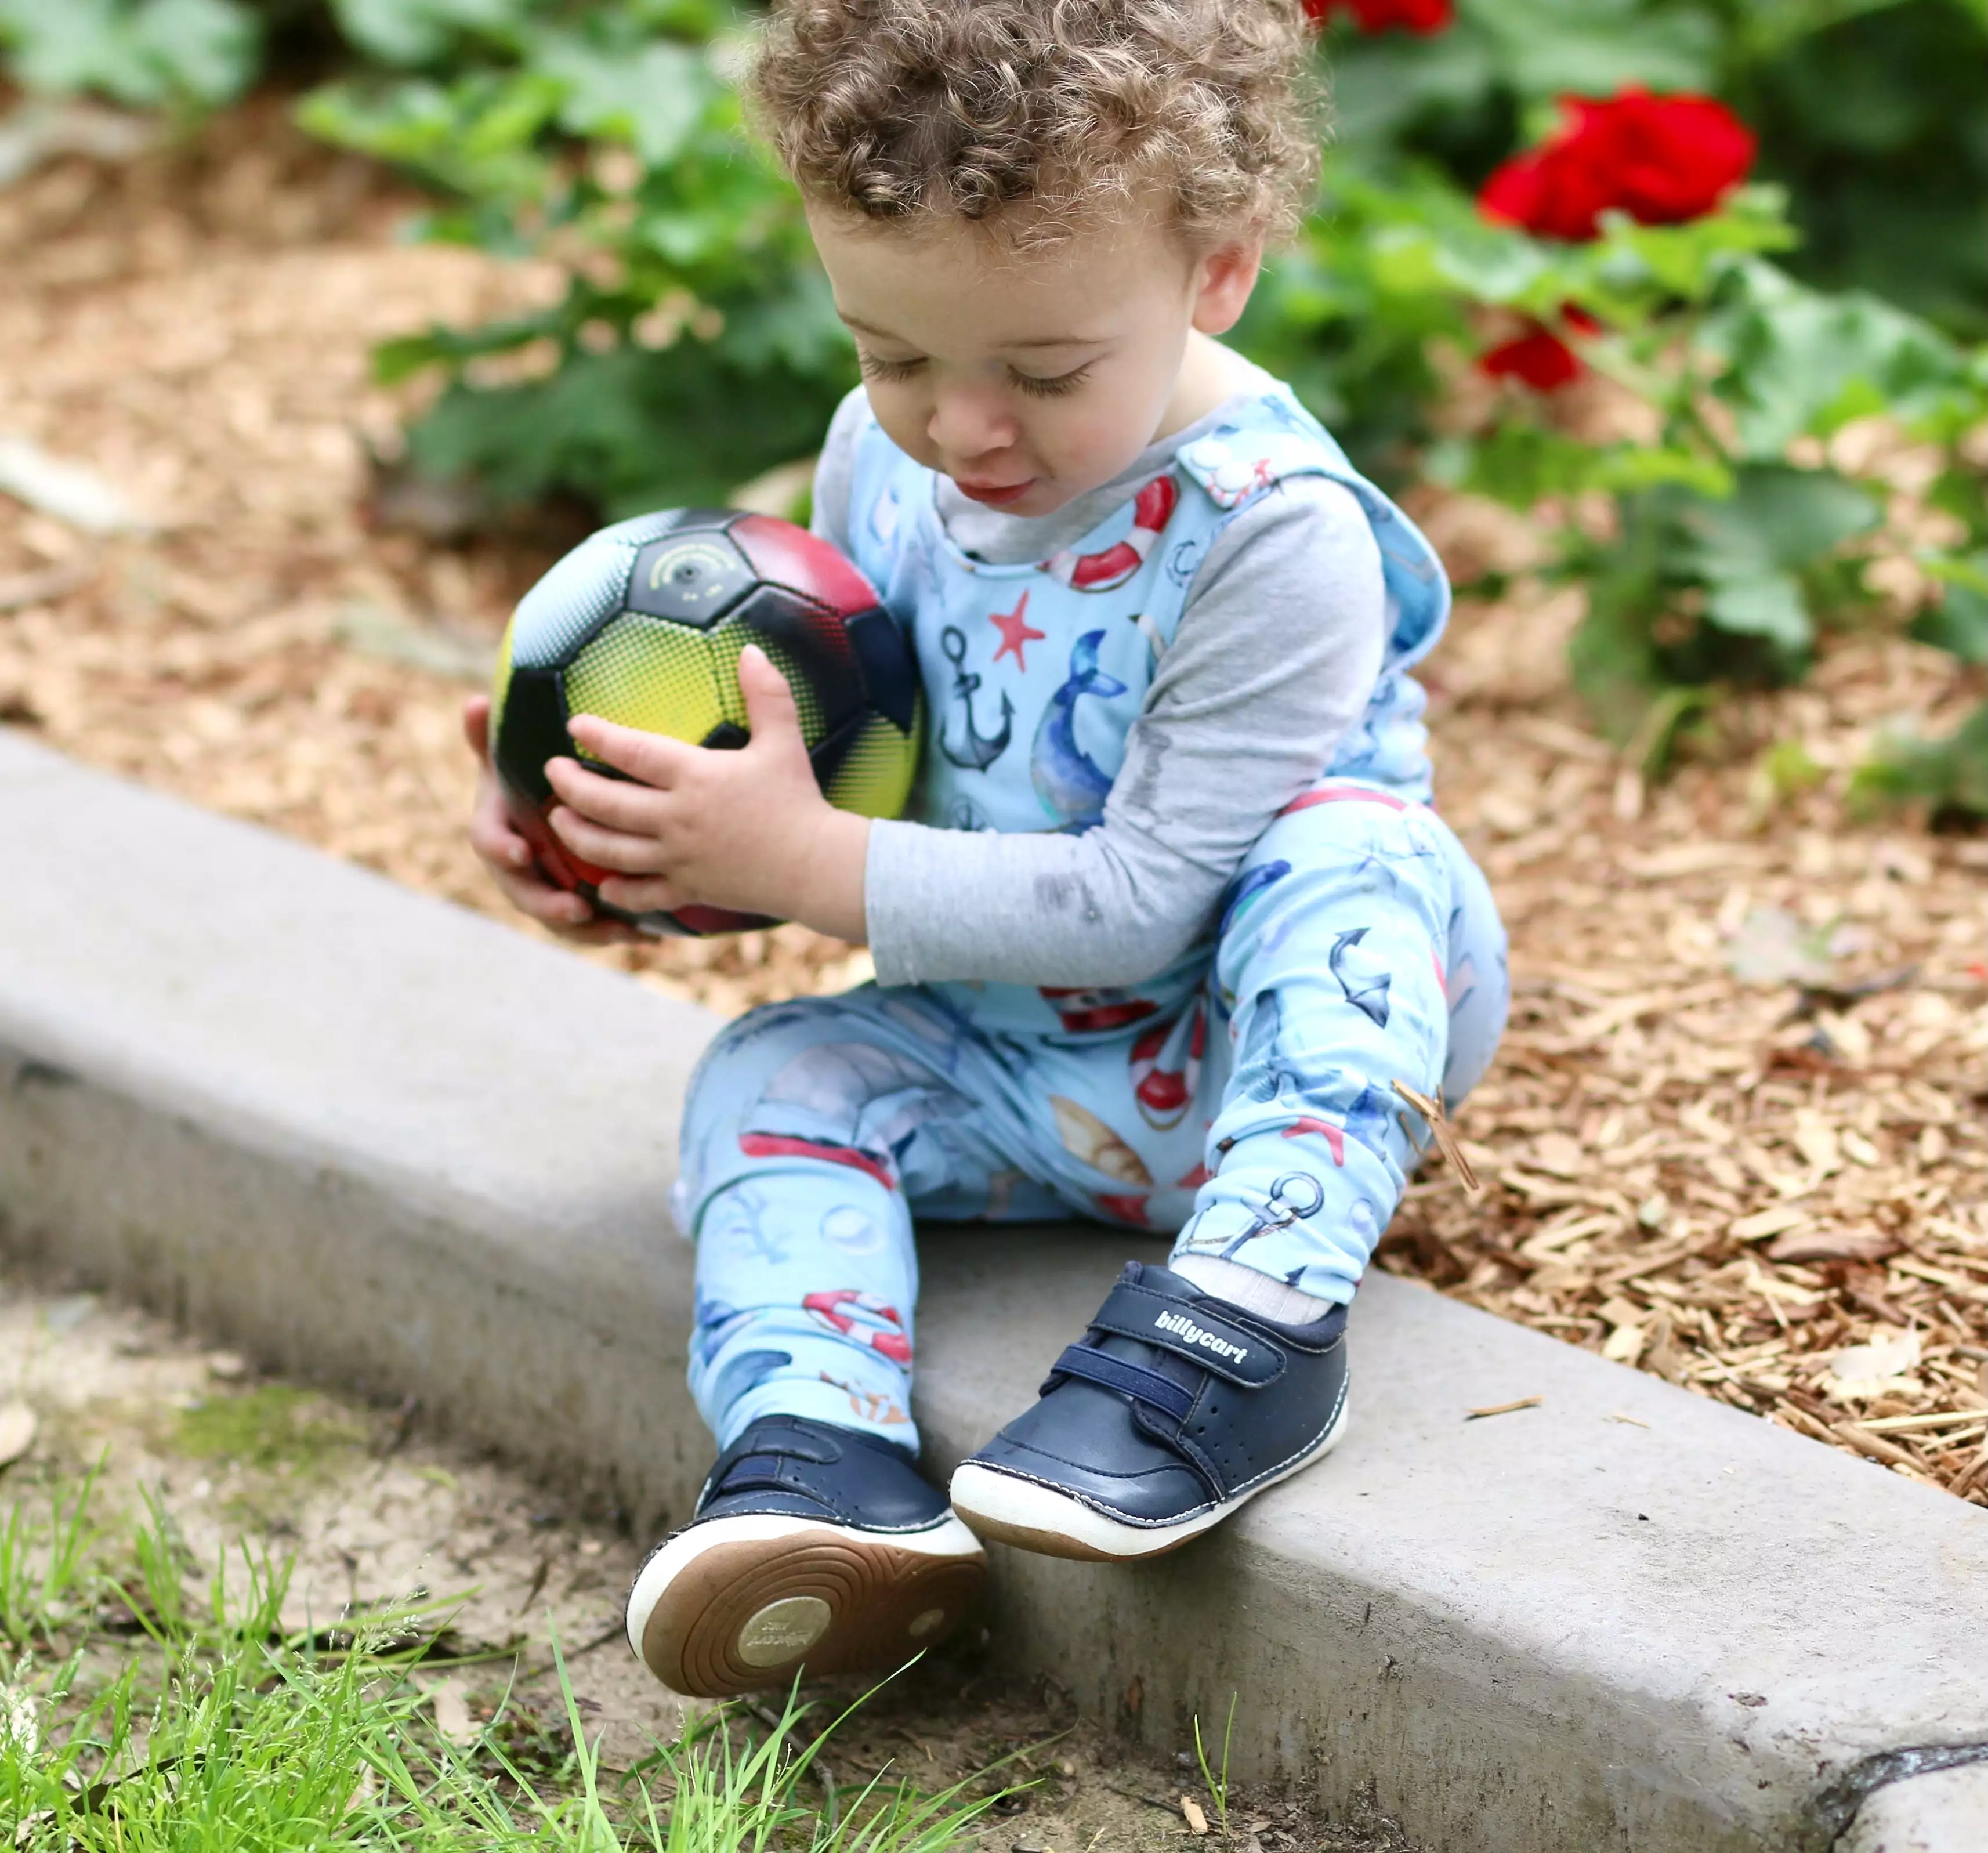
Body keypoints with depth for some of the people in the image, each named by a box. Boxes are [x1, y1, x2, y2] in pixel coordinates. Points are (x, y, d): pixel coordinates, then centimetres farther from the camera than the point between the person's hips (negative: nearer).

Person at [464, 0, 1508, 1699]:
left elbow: (1140, 900, -28)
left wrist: (805, 866, -27)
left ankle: (1245, 1329, -41)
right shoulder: (882, 457, -4)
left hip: (1281, 1054, -6)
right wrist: (631, 857, -8)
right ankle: (822, 1458, -35)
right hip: (1026, 1076, 6)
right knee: (773, 1075, -13)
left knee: (1348, 847, -32)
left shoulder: (1269, 532, -26)